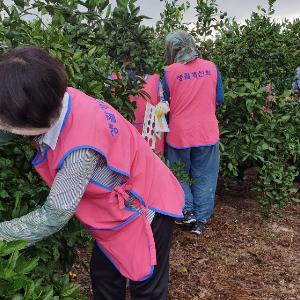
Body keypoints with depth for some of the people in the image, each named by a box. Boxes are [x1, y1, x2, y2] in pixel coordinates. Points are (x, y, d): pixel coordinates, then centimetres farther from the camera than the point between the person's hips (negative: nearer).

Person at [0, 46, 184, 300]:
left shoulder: (80, 147, -39)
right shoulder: (59, 100, -17)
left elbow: (54, 217, -26)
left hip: (145, 209, -8)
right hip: (116, 205, 8)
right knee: (103, 278, 22)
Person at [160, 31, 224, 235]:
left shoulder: (170, 72, -9)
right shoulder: (211, 67, -3)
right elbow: (219, 100, 5)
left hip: (179, 133, -2)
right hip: (207, 133, 2)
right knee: (204, 177, 14)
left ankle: (187, 210, 14)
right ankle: (200, 220, 20)